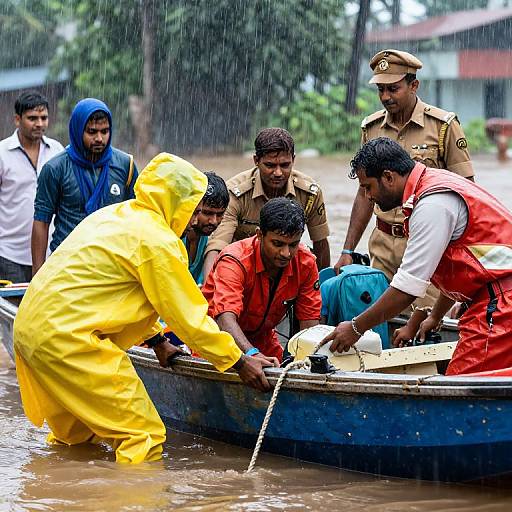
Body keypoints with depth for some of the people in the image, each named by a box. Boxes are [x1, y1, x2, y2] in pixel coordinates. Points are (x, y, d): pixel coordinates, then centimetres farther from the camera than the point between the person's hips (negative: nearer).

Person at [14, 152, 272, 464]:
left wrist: (157, 340, 32)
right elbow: (190, 315, -9)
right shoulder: (158, 242, -12)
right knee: (143, 434, -7)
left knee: (76, 436, 26)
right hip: (67, 338, -10)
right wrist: (239, 362, -2)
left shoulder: (115, 214, 17)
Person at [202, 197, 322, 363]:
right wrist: (252, 354, -58)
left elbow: (309, 324, -10)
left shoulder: (305, 263, -12)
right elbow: (226, 318, -40)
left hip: (262, 340, 4)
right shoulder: (235, 262, -26)